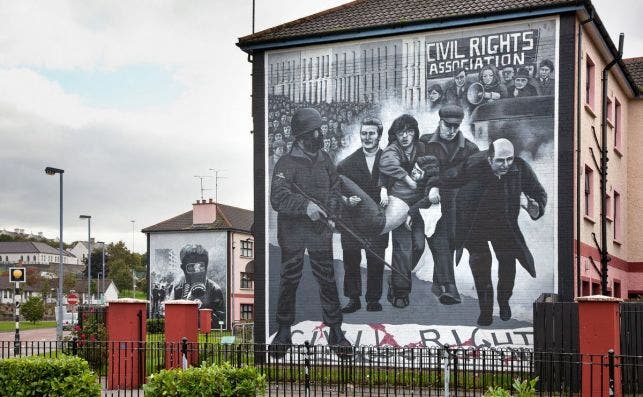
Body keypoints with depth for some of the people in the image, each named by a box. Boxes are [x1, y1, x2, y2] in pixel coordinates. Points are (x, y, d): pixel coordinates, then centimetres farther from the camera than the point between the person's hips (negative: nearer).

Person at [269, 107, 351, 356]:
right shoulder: (286, 164, -9)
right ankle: (284, 331, 19)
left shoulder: (325, 160, 7)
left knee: (327, 280, 5)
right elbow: (278, 198, -19)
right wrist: (305, 206, -31)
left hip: (321, 231, 4)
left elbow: (335, 190, 17)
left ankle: (335, 330, 14)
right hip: (293, 231, -3)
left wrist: (329, 210, -2)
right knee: (289, 281, 6)